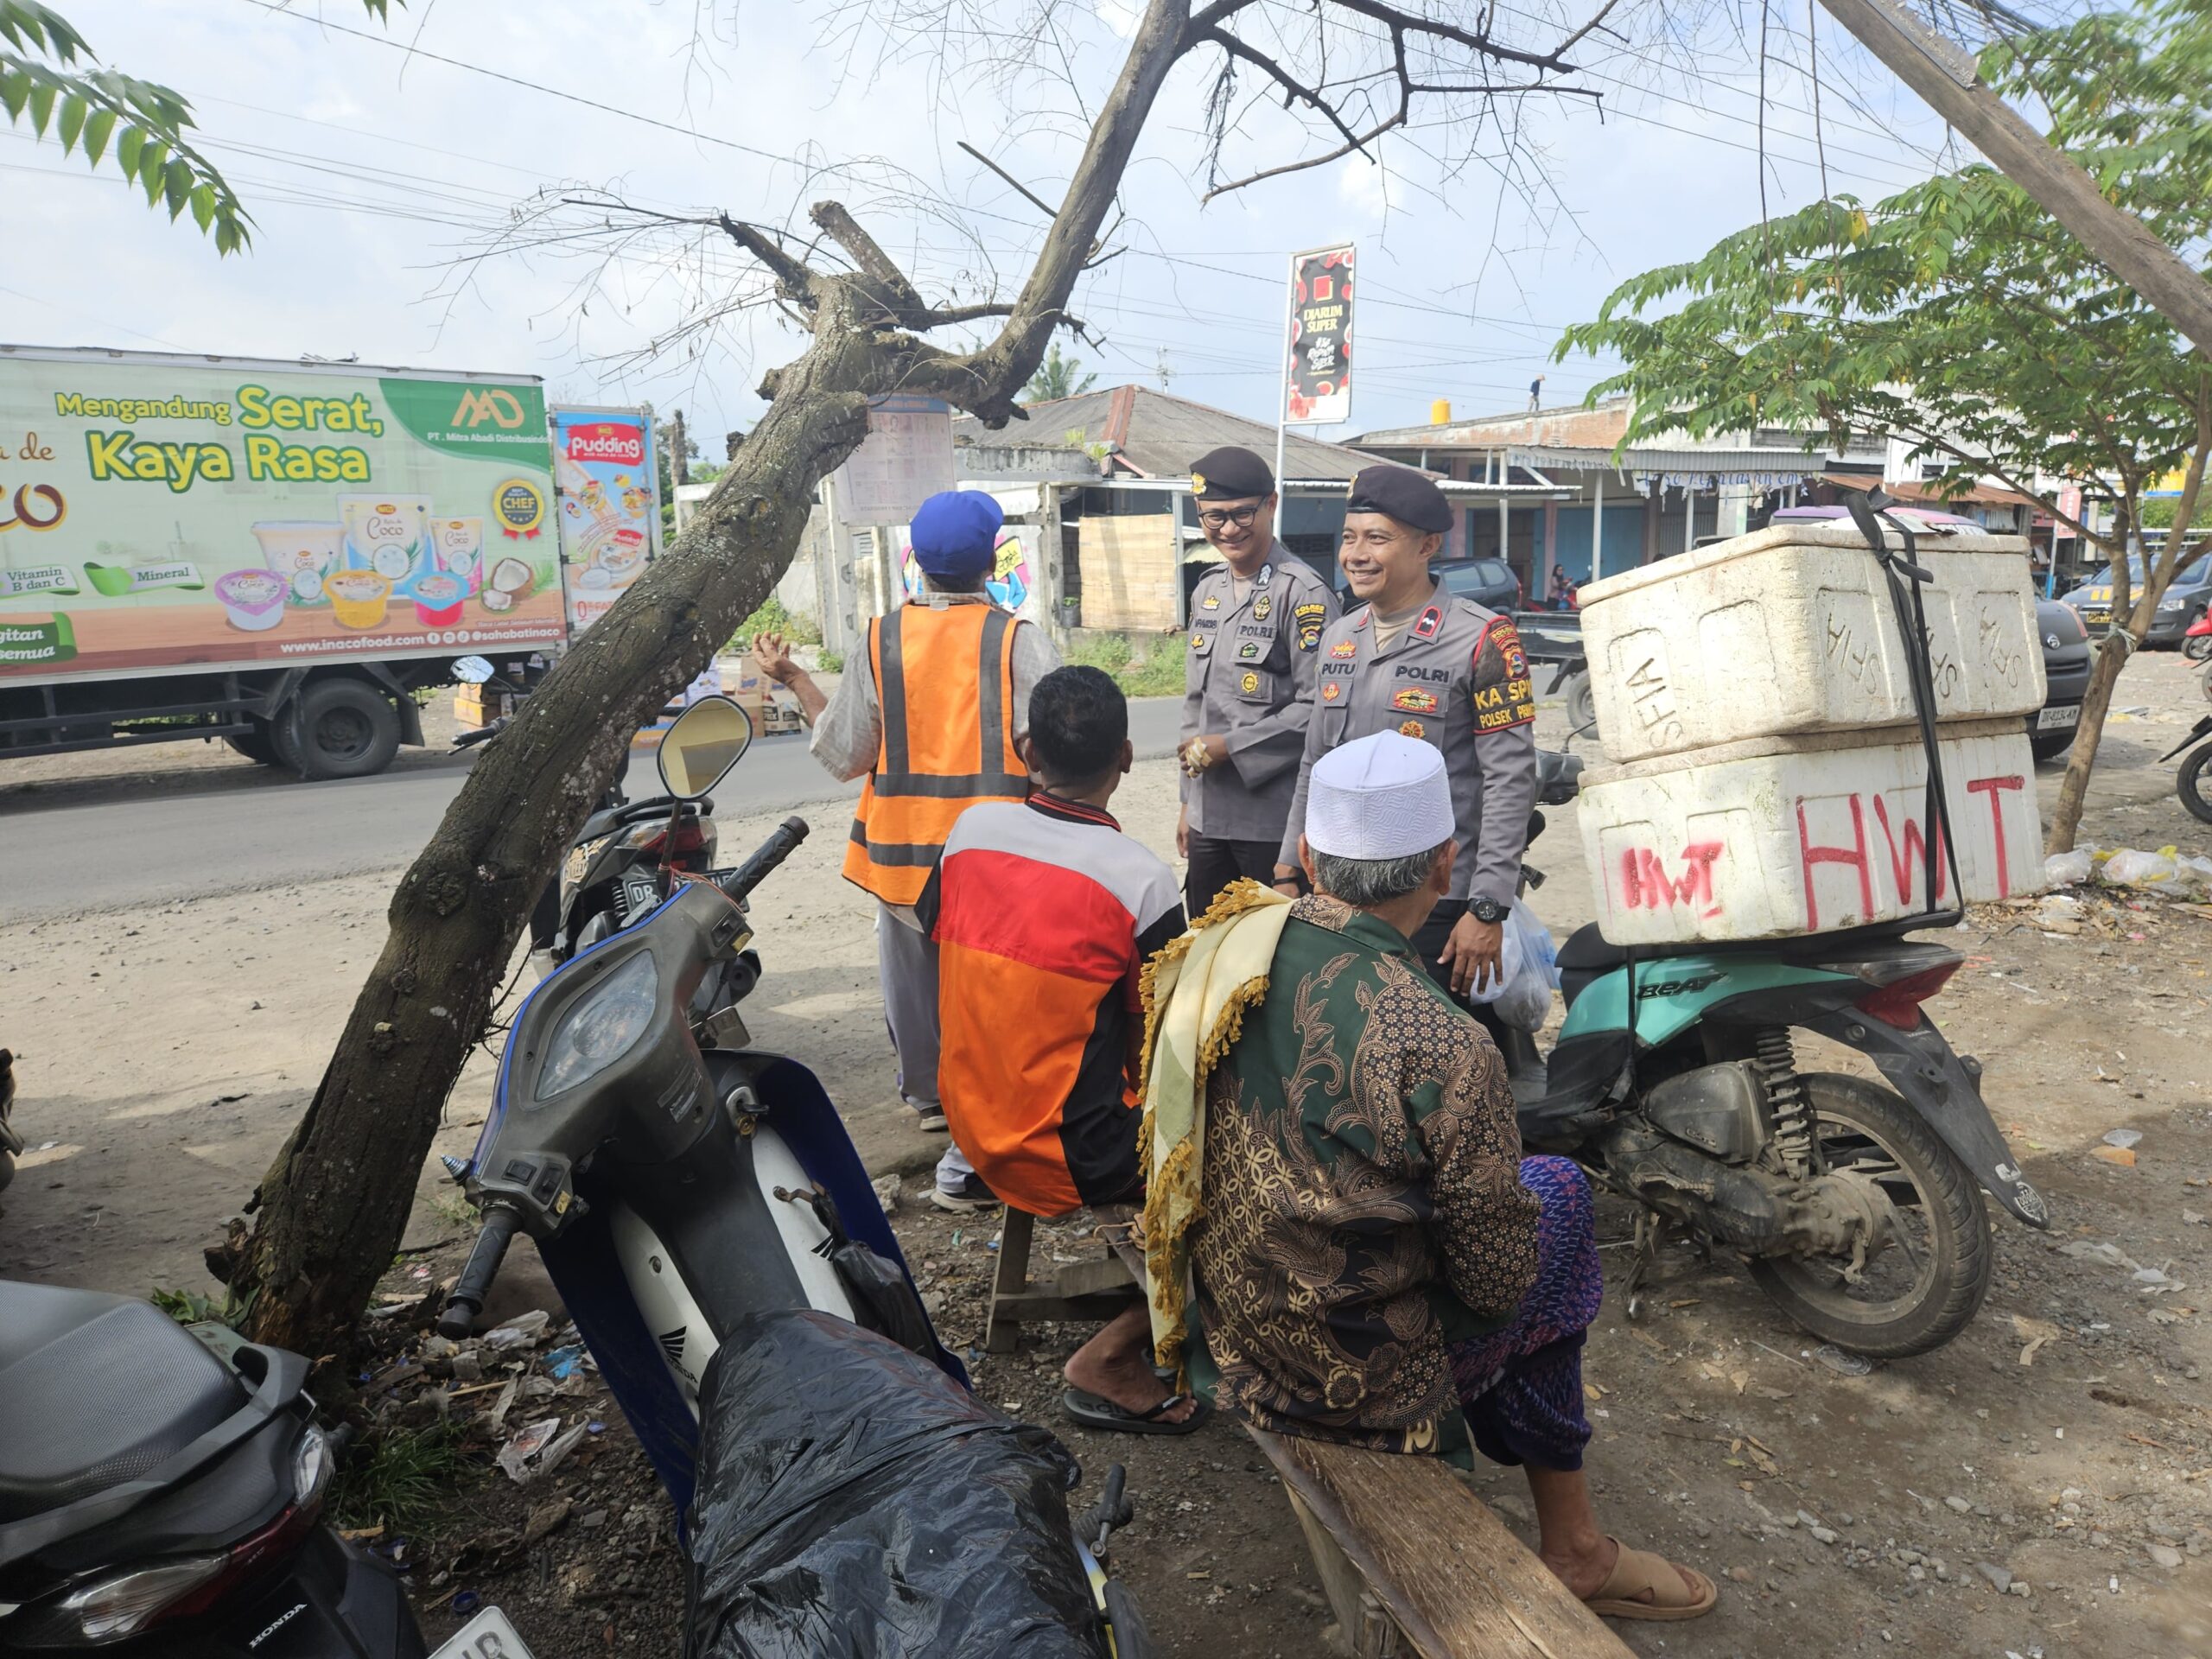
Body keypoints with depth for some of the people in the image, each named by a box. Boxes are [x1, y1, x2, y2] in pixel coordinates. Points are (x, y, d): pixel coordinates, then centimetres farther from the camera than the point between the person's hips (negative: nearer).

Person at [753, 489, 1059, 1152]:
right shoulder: (1019, 640, -10)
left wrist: (793, 678, 11)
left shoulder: (880, 641, -4)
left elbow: (844, 756, 0)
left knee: (914, 979, 21)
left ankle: (930, 1094, 43)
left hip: (904, 849, 3)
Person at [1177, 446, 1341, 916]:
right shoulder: (1207, 590, 12)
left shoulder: (1303, 593, -12)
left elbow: (1317, 708, -18)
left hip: (1275, 820, -7)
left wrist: (1229, 747, -15)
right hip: (1209, 816, 8)